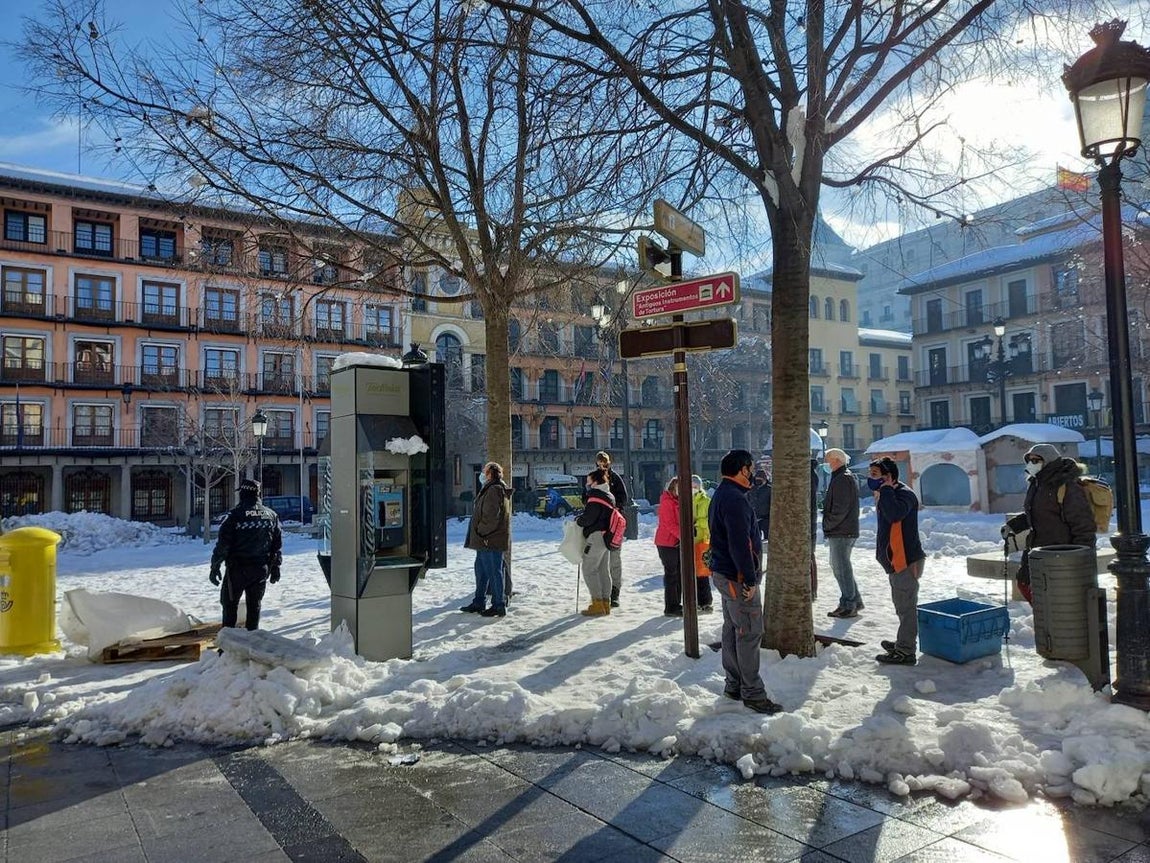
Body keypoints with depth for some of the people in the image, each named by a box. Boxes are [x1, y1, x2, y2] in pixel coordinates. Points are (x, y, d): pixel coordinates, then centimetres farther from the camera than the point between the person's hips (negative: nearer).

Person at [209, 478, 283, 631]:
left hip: (237, 568, -4)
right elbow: (278, 544, 10)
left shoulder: (234, 514, -10)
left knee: (230, 604, 9)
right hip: (261, 569, 4)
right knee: (254, 605, 12)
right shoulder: (271, 515, 5)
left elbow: (223, 543, -11)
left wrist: (215, 567, -4)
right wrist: (275, 567, 18)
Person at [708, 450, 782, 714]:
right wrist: (749, 579, -21)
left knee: (733, 628, 16)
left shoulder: (721, 495, 14)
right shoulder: (735, 499, -20)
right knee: (750, 631, -5)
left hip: (723, 573, 11)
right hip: (737, 576, -11)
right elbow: (740, 544, -25)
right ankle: (753, 693, 1)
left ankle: (734, 684, 24)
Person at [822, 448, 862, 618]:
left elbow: (840, 509, -23)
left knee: (841, 568, -4)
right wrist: (830, 525, 16)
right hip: (849, 530, 10)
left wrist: (828, 525, -13)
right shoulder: (849, 477, 17)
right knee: (840, 566, 18)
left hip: (840, 532, -10)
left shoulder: (841, 480, -16)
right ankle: (855, 601, 24)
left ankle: (848, 606, 2)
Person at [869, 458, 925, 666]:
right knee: (902, 605, 20)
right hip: (896, 559, 11)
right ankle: (903, 643, 32)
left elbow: (895, 514, -35)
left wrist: (885, 490, -25)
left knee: (906, 606, -4)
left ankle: (905, 652, 1)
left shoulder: (904, 494, -15)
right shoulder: (887, 495, 16)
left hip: (906, 560, -11)